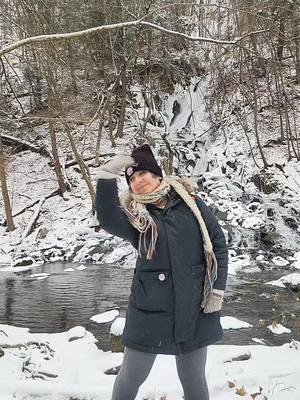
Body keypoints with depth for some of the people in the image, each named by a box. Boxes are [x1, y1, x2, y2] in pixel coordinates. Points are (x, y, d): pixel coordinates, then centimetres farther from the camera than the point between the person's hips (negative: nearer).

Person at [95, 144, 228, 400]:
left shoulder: (190, 202, 1)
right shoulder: (133, 215, -3)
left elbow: (218, 243, 4)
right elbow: (109, 222, -26)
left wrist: (218, 288, -4)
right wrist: (107, 177, -38)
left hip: (195, 308, 1)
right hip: (150, 310, -1)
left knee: (193, 379, 15)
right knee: (130, 378, 11)